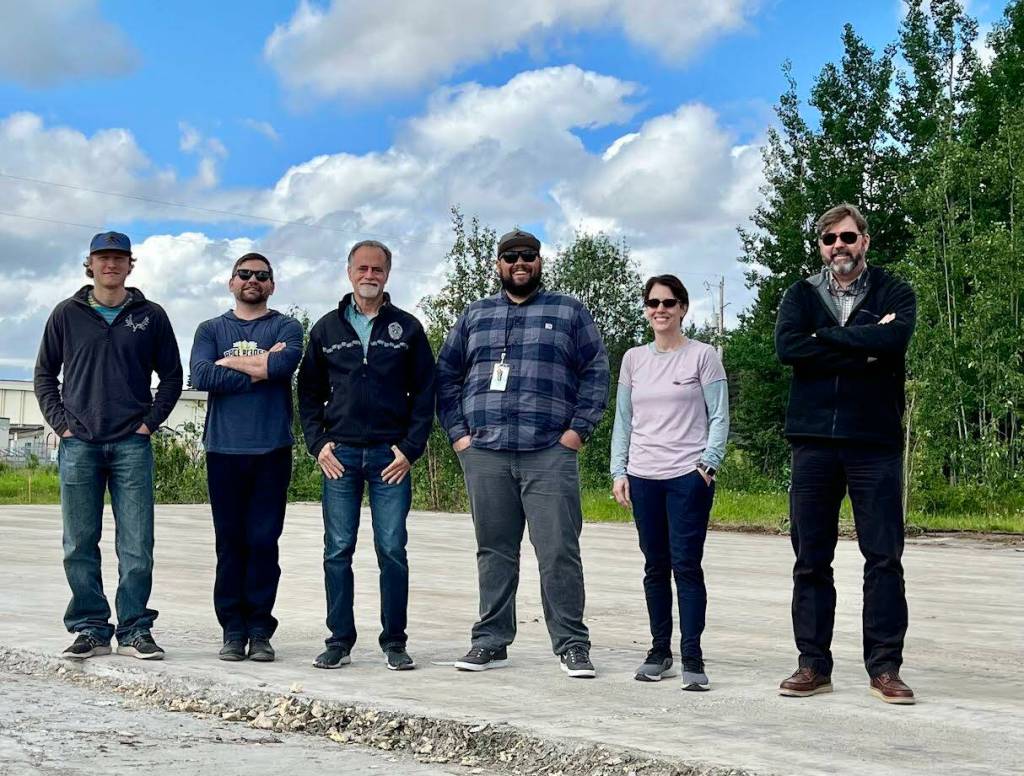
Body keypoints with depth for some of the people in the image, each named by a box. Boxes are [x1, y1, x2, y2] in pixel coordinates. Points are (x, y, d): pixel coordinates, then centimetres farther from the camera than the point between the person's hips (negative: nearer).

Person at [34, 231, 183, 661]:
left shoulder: (150, 316, 8)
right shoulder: (67, 314, 9)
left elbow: (172, 376, 12)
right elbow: (45, 374, 13)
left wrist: (150, 421, 0)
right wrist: (60, 423, 2)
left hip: (132, 446, -1)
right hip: (79, 445, 1)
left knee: (137, 546, -2)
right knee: (80, 546, 3)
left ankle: (135, 630, 4)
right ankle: (90, 629, 11)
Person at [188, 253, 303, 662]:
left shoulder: (286, 327, 10)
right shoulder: (211, 329, 14)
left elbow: (283, 364, -12)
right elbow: (200, 375, -5)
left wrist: (230, 361, -3)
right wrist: (259, 369, -6)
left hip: (272, 449, -1)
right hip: (224, 449, 1)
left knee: (264, 541, -2)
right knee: (230, 542, 2)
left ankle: (260, 631, 4)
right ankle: (233, 631, 7)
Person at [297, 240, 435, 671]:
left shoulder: (407, 328, 7)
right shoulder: (327, 328, 11)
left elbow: (424, 393, 5)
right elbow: (309, 391, 13)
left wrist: (411, 448, -5)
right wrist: (317, 443, 1)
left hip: (391, 456, -1)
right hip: (339, 455, 1)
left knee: (392, 550, 0)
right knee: (337, 551, 3)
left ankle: (395, 643, 8)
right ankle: (340, 641, 11)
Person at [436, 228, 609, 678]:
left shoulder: (568, 312, 10)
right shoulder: (475, 316, 17)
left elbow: (596, 371, 5)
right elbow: (446, 375, 17)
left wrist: (578, 429, -4)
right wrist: (457, 432, 6)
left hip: (550, 455, -2)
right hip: (484, 455, 3)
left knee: (559, 552, -6)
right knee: (494, 552, 7)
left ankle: (572, 645, 2)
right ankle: (491, 642, 15)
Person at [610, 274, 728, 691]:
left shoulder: (702, 355, 0)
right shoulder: (633, 359, 11)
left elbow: (719, 417, -1)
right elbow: (623, 420, 12)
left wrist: (709, 462, -13)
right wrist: (619, 472, 5)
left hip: (688, 477, -4)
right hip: (643, 477, 4)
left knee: (686, 566, -6)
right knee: (655, 567, 9)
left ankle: (692, 657, -2)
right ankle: (660, 651, 16)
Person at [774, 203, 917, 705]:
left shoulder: (894, 293, 7)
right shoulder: (800, 296, 12)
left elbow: (894, 341, -15)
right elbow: (787, 347, -8)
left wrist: (826, 335, -8)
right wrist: (863, 351, -11)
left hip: (875, 441, -2)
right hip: (814, 441, 2)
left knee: (884, 558, -2)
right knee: (810, 560, 4)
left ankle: (885, 667, 6)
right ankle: (813, 665, 12)